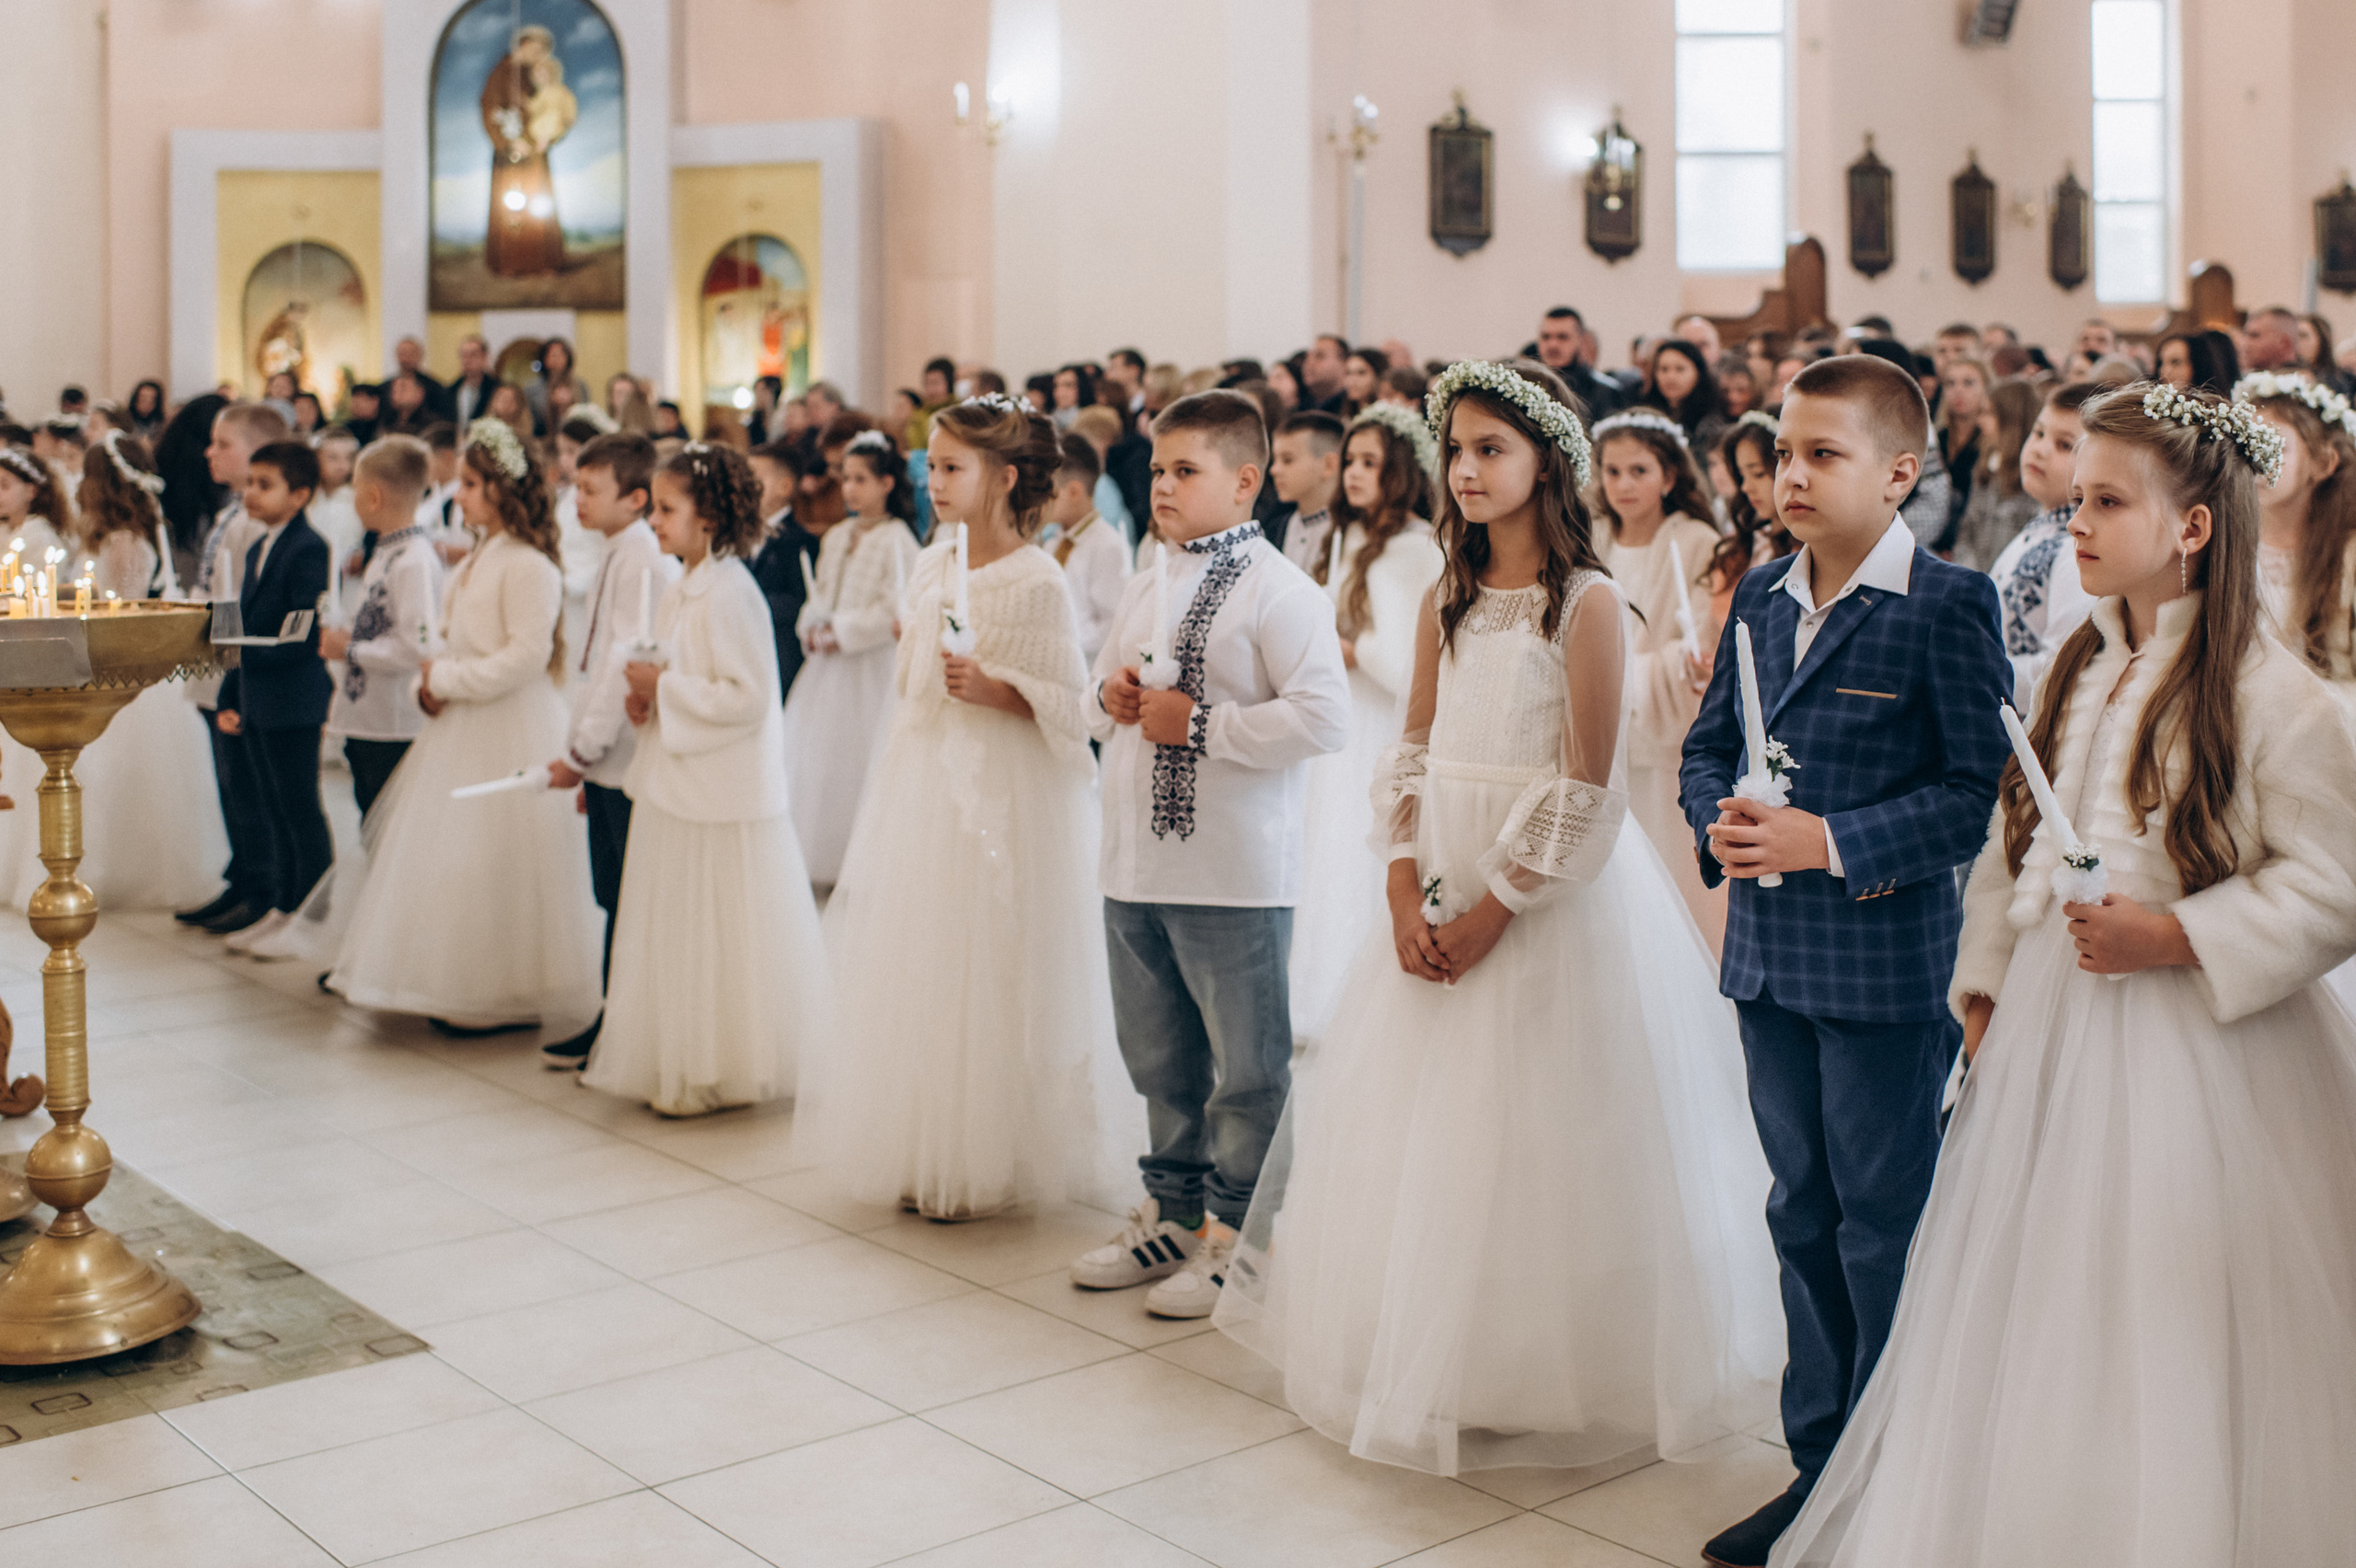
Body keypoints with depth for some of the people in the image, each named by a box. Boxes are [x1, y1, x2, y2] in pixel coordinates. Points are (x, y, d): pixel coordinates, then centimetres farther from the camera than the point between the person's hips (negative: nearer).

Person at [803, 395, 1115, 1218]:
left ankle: (987, 1167, 12)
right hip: (923, 789, 7)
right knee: (913, 971, 10)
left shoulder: (1036, 580, -12)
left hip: (998, 800, -7)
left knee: (985, 979, -1)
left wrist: (991, 688, -26)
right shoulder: (931, 566, 10)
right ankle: (925, 1157, 22)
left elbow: (1067, 703, -12)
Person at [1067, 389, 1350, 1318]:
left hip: (1233, 875, -8)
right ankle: (1172, 1214, 33)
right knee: (1159, 1060, 19)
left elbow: (1324, 718, -21)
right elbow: (1097, 705, 24)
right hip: (1134, 865, 8)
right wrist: (1108, 697, 0)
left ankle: (1236, 1239, 17)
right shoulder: (1145, 586, 14)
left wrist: (1200, 724, -20)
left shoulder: (1279, 592, -11)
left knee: (1247, 1068, 4)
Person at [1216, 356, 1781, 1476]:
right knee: (1422, 1139, 13)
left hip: (1553, 900, -6)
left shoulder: (1588, 603, -11)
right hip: (1441, 894, 6)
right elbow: (1412, 759, 7)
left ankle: (1547, 1379, 19)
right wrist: (1407, 897, -6)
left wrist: (1493, 911, -15)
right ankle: (1431, 1368, 29)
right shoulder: (1447, 601, 8)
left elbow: (1587, 792, -14)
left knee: (1535, 1141, 2)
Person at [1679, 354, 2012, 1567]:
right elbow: (1707, 742, 16)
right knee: (1803, 1216, 16)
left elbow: (1979, 787, -15)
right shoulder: (1760, 597, 10)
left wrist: (1831, 841, -21)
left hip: (1886, 957, -6)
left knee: (1885, 1228, 3)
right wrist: (1716, 818, -5)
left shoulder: (1949, 605, -11)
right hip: (1767, 958, 7)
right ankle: (1818, 1461, 30)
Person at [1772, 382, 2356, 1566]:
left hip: (2191, 1048, -6)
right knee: (2029, 1320, 14)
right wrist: (1985, 990, 10)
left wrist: (2174, 938, -19)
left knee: (2168, 1341, 4)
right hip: (2048, 1026, 6)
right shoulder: (2073, 671, 9)